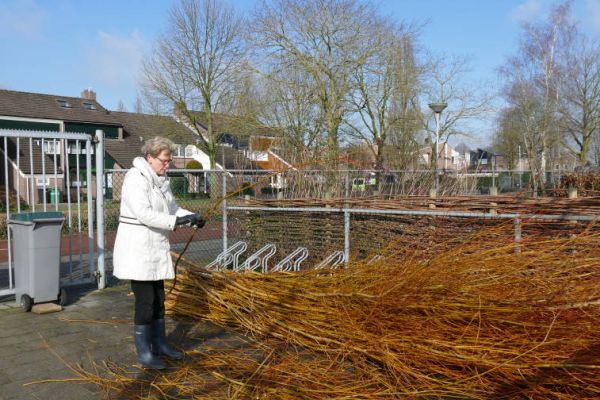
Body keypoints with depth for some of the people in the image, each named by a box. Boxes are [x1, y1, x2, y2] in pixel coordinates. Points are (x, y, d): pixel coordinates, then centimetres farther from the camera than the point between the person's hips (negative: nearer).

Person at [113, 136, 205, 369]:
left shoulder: (160, 180, 10)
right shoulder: (136, 179, -18)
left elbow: (171, 207, 12)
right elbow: (144, 214, -28)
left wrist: (192, 217, -5)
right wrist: (175, 221, -30)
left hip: (155, 248, 9)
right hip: (137, 248, -9)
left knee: (158, 298, 15)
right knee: (145, 301, -3)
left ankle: (159, 344, 29)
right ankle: (143, 353, 10)